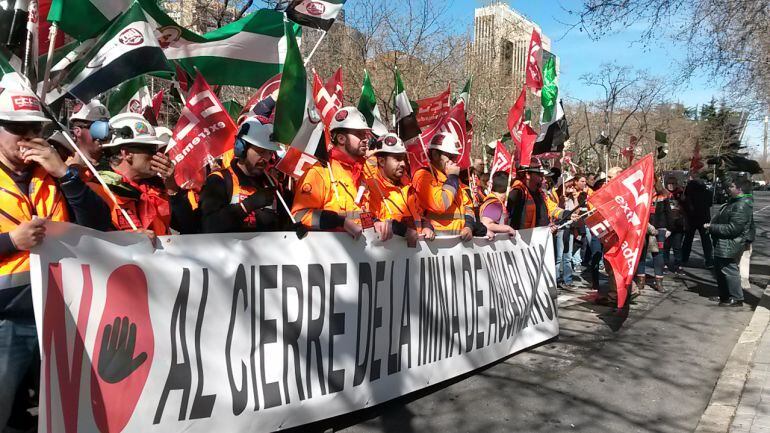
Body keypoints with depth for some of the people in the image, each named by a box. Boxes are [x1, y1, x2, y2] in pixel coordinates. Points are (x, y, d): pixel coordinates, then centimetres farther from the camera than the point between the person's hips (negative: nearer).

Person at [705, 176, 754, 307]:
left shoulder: (742, 206, -21)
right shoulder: (734, 201, 12)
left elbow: (733, 228, -25)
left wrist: (712, 227, -19)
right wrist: (712, 225, 10)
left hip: (730, 246, -11)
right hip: (722, 244, 11)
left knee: (729, 270, -2)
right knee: (719, 270, 19)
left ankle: (737, 298, 10)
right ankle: (724, 295, 32)